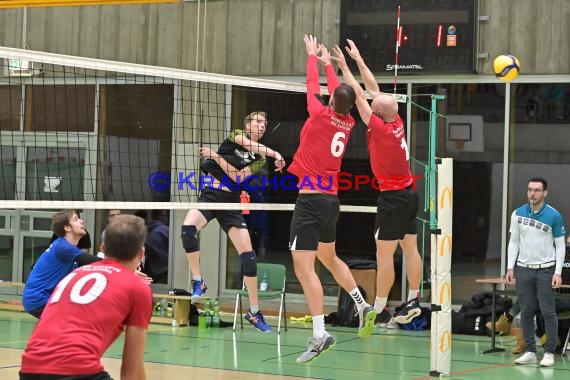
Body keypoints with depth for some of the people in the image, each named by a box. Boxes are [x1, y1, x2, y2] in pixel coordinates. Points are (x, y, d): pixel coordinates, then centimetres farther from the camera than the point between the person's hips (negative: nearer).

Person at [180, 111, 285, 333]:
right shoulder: (236, 135, 7)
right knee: (188, 227, -32)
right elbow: (249, 144, -18)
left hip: (231, 202, 2)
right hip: (209, 195, -2)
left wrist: (216, 157, -13)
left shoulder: (259, 158, 10)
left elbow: (238, 176, -6)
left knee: (248, 255, -6)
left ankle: (254, 311, 6)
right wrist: (274, 154, -27)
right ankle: (197, 282, -16)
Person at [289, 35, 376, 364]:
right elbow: (340, 92, 23)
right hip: (332, 199, 8)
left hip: (311, 199, -8)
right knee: (329, 258, 28)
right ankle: (363, 306, 30)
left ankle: (320, 334, -19)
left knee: (304, 267, -11)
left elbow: (313, 86, 5)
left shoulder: (321, 116, -10)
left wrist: (313, 56, 22)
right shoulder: (348, 123, 6)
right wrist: (328, 63, 37)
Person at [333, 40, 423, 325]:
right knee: (410, 248, 10)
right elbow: (374, 89, 12)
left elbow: (359, 95, -11)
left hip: (392, 197, -9)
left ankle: (379, 309, -2)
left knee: (384, 254, -5)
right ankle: (413, 301, 14)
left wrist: (344, 66, -4)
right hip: (409, 193, 9)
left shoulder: (380, 128, -16)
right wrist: (358, 60, 17)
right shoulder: (397, 122, 3)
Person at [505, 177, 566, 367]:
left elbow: (560, 246, -1)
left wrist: (558, 272, -9)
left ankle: (549, 353, 4)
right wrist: (510, 268, 4)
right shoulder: (518, 214, 4)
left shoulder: (554, 216, -5)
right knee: (526, 312, 5)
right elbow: (513, 242, 11)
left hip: (545, 269, -3)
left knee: (548, 312, -3)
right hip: (523, 269, 3)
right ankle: (530, 352, 11)